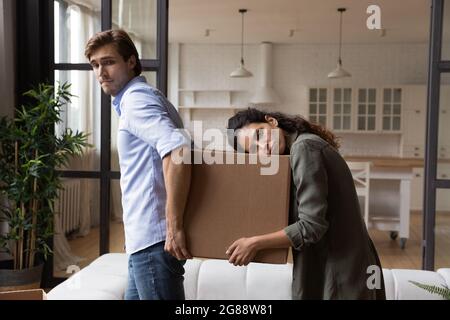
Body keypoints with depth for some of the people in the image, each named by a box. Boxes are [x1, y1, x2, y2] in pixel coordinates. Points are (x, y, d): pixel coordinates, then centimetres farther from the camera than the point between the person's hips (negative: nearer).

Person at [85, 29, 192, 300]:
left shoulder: (136, 100, -12)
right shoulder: (143, 99, 19)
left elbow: (178, 150, -29)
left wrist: (174, 226, -27)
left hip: (154, 237, -10)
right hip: (147, 236, 10)